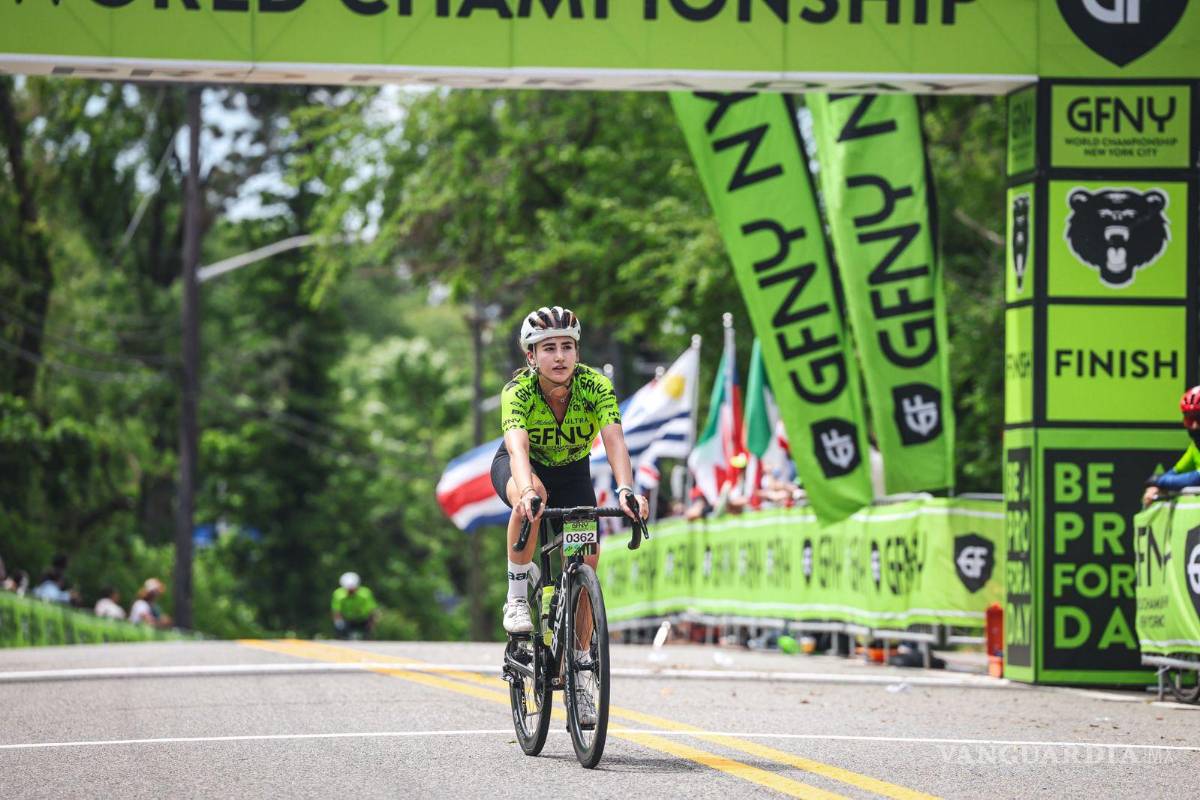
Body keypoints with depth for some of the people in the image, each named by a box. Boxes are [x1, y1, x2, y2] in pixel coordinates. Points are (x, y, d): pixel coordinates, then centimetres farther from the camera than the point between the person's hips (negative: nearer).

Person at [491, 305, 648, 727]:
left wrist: (626, 490, -59)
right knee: (532, 497, -39)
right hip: (518, 468, -2)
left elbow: (614, 440, -41)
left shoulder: (595, 387, -28)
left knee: (586, 563, -11)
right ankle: (517, 596, -23)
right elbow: (518, 448, -47)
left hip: (572, 471, 2)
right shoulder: (518, 392, -32)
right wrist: (527, 492, -67)